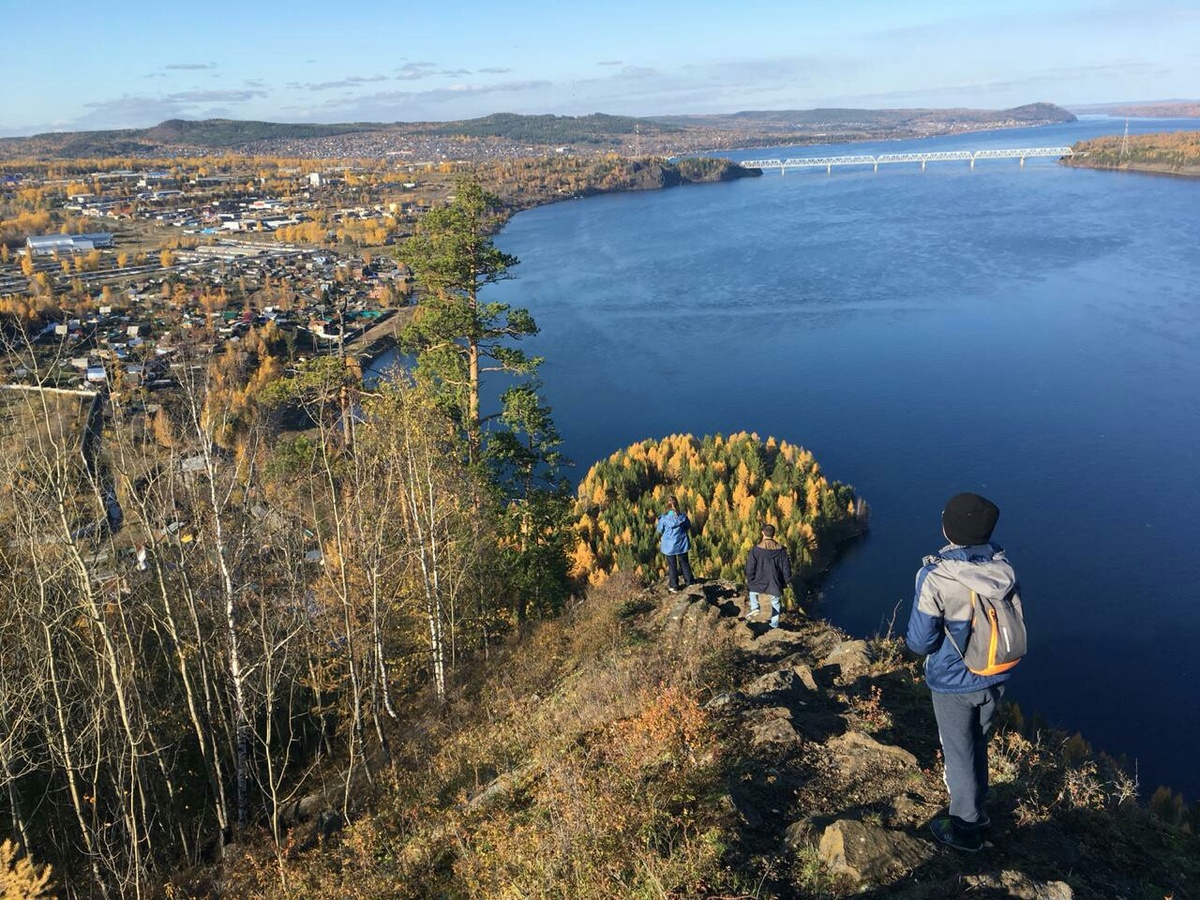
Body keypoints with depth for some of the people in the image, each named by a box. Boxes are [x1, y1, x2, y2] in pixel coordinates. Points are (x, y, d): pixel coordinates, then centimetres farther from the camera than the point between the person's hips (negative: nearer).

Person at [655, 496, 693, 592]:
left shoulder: (664, 518, -18)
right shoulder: (683, 516, -11)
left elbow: (659, 530, -5)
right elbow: (688, 527, 4)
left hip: (669, 545, -2)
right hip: (682, 544, 2)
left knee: (672, 566, 10)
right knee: (684, 563, 18)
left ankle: (674, 586, 18)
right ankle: (689, 582, 30)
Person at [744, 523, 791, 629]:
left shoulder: (756, 549, -14)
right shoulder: (780, 550, -6)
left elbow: (750, 567, -9)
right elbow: (786, 567, 1)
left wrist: (749, 579, 6)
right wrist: (788, 580, 14)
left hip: (759, 582, -2)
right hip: (775, 583, 2)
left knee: (752, 589, 28)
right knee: (775, 603, 19)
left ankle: (754, 608, 7)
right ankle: (775, 624, 24)